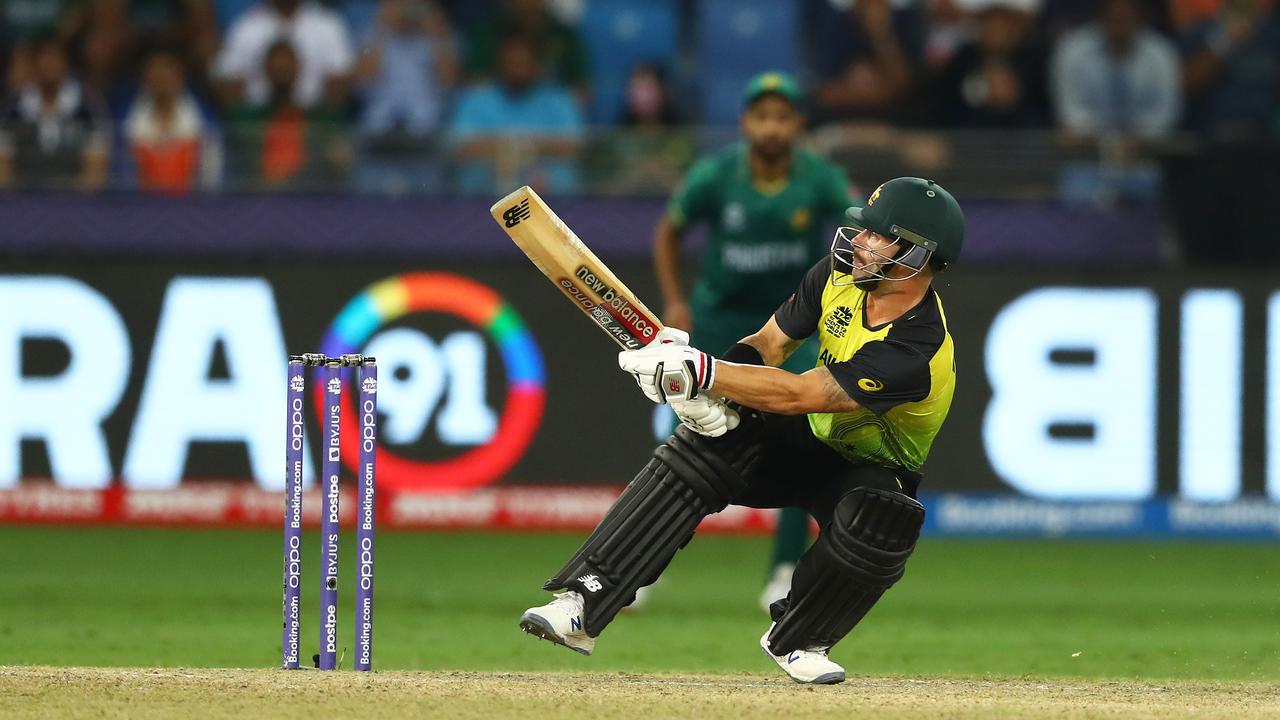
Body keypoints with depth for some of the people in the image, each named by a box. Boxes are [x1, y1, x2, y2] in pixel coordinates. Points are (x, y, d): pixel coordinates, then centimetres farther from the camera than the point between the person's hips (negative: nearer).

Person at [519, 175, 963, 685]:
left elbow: (798, 395, -39)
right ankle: (581, 605, -29)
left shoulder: (919, 349, -34)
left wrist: (696, 370, -41)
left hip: (871, 469, -5)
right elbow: (770, 342, -3)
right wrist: (714, 391, -25)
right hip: (809, 438, 5)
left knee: (876, 526, -38)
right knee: (695, 455, -22)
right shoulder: (840, 275, -12)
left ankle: (796, 640, -7)